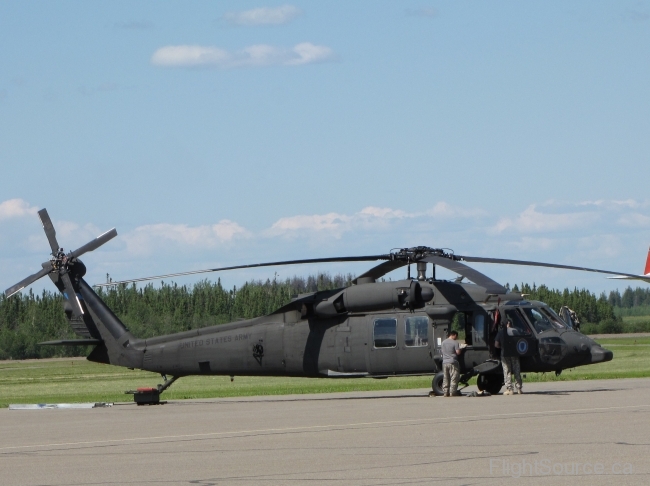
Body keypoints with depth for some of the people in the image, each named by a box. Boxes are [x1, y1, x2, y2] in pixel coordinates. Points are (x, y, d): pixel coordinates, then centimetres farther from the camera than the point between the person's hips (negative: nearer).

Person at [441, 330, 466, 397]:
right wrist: (461, 349, 6)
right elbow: (458, 352, -13)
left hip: (445, 362, 6)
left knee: (446, 379, 10)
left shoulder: (443, 342, 10)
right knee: (454, 378, -2)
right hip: (453, 362, -6)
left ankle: (446, 392, 11)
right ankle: (452, 393, -5)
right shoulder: (455, 343, -10)